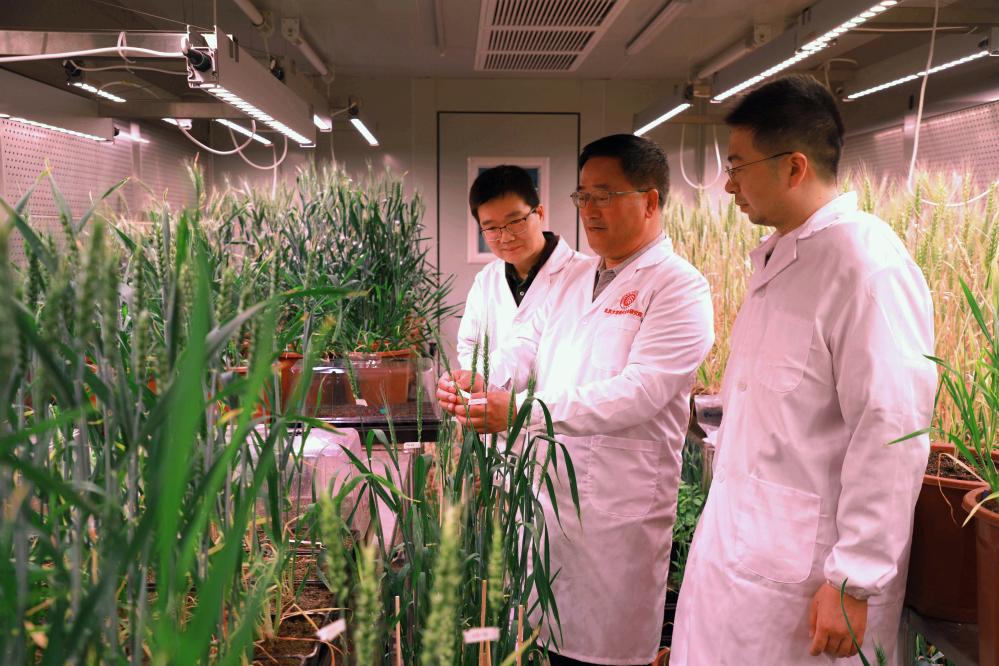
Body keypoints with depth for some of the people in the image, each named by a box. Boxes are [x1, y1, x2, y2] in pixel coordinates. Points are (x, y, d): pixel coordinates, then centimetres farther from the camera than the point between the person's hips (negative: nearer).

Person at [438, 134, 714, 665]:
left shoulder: (679, 287, -10)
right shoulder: (577, 276, 15)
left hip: (617, 512, -6)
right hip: (543, 489, 6)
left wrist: (523, 411, -28)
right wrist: (480, 381, -13)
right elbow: (529, 342, 9)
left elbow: (640, 390, -22)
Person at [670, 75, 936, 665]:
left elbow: (892, 435, -20)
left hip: (801, 568, -8)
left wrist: (853, 582, -18)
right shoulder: (776, 259, 12)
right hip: (733, 542, 8)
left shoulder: (869, 266, -17)